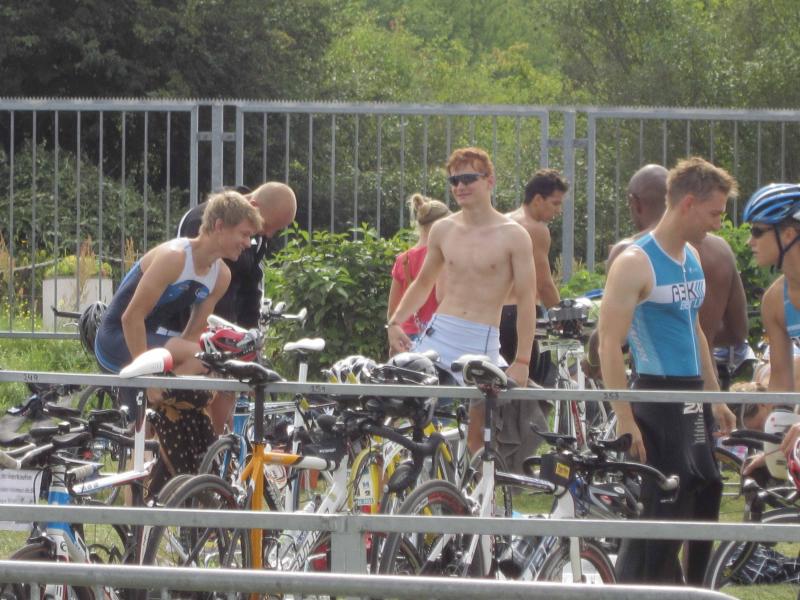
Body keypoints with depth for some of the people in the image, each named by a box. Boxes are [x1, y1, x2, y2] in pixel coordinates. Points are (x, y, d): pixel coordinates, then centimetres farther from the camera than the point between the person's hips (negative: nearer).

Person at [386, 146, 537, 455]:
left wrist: (522, 362, -10)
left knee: (478, 435, 1)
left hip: (483, 343, -3)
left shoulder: (513, 236, -2)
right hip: (438, 335, 3)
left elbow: (526, 301, -4)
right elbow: (423, 283, 24)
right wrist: (395, 322, 9)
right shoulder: (443, 230, 10)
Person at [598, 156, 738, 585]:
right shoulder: (635, 263, -14)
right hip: (657, 401, -9)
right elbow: (610, 347, -18)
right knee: (661, 517, -9)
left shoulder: (692, 257, 13)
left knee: (704, 502, 13)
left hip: (693, 403, 9)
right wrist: (626, 422, -22)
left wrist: (715, 398, 23)